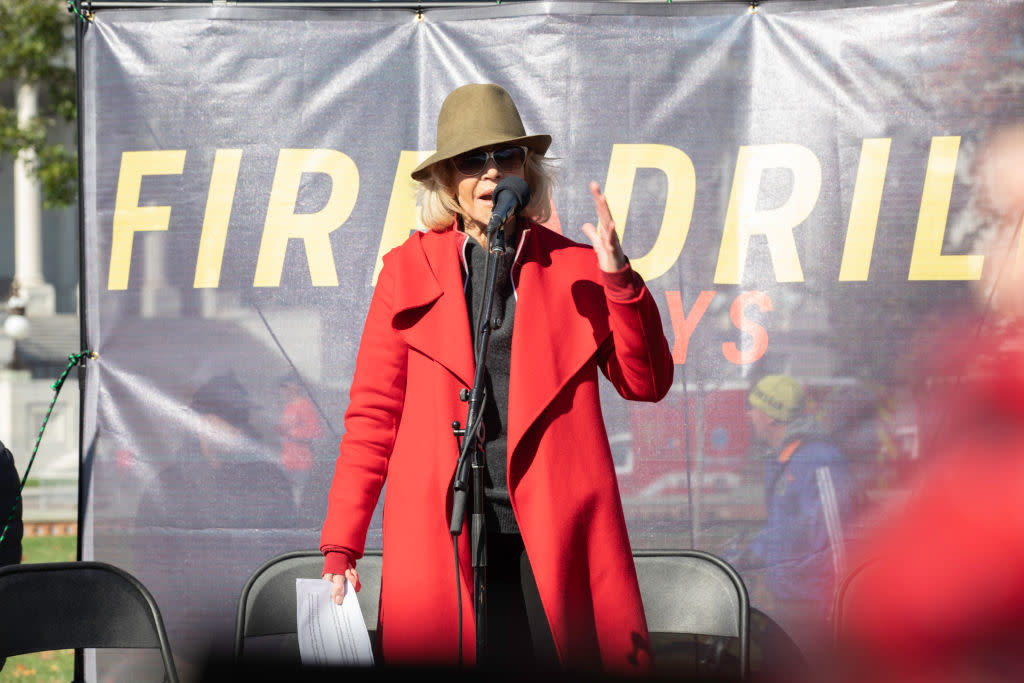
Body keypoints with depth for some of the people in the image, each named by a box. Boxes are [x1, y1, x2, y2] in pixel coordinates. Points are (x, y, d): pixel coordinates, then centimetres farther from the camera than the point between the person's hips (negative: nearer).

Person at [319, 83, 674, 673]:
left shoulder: (574, 268, 12)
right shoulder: (410, 270, 10)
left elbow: (647, 382, 8)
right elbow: (374, 413, 9)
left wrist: (618, 276, -5)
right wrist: (341, 546, 3)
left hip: (555, 536, 0)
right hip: (444, 534, 0)